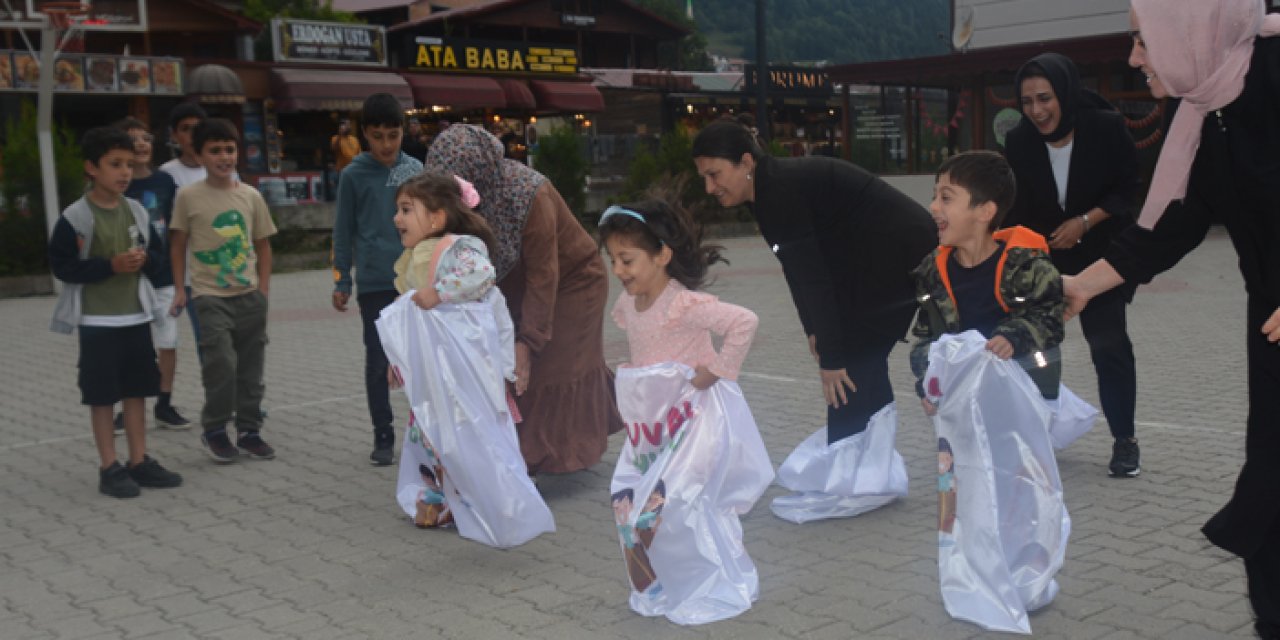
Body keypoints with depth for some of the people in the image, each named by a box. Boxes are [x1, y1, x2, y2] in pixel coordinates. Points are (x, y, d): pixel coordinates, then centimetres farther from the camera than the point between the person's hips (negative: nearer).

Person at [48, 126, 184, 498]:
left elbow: (157, 256, 13)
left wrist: (144, 259, -10)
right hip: (97, 320, -5)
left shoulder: (137, 212, 5)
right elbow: (62, 266, -12)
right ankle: (109, 468, 11)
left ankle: (139, 461, 21)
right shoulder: (76, 217, -11)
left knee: (136, 390, 11)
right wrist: (111, 265, -20)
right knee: (101, 394, 2)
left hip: (136, 316, 5)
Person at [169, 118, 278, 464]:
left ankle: (249, 429, 22)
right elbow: (177, 244, 3)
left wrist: (263, 290, 5)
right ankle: (214, 429, 8)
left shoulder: (250, 195, 4)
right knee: (221, 364, -12)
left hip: (249, 295, 3)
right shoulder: (188, 196, -3)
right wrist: (180, 288, -1)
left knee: (251, 366, 8)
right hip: (210, 296, -3)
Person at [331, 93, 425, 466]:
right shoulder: (354, 176, -2)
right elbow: (344, 232, 3)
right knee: (378, 362, 5)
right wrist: (341, 282, 2)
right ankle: (383, 436, 15)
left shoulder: (415, 169, 4)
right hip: (374, 284, -2)